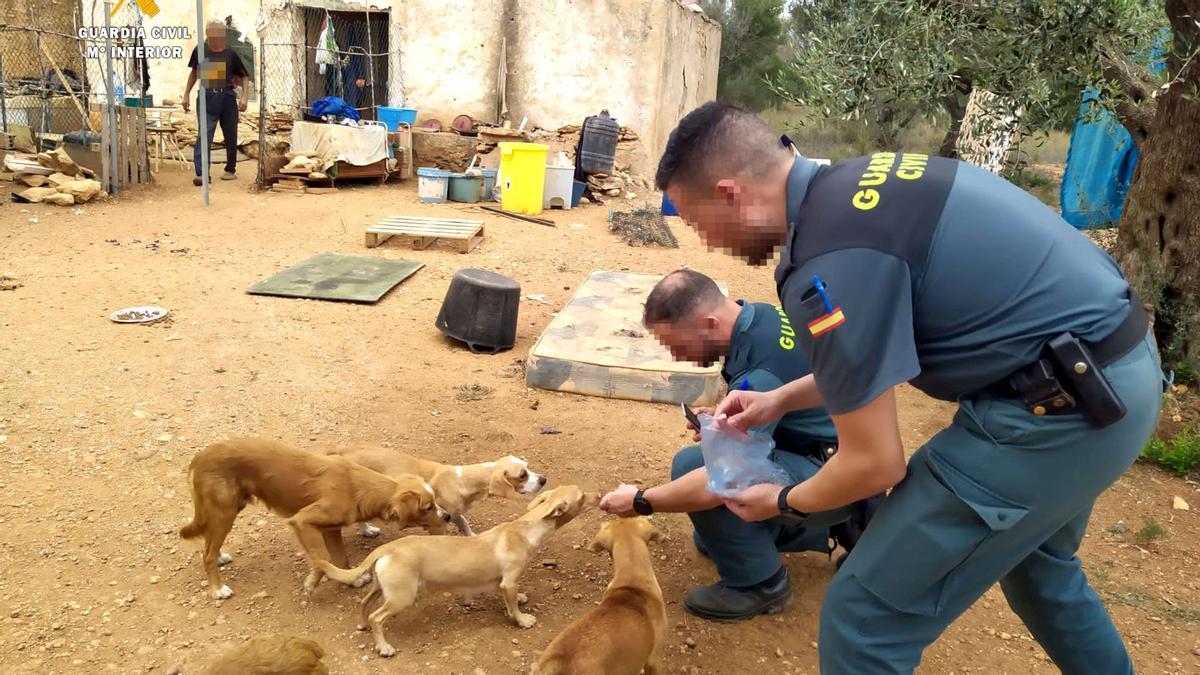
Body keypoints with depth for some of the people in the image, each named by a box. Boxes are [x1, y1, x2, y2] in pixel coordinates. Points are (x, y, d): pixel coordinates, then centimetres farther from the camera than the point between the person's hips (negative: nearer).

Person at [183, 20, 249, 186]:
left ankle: (230, 169, 26)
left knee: (230, 135, 9)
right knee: (204, 134, -10)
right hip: (206, 98, 0)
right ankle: (201, 173, -16)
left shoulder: (230, 54, -1)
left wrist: (243, 96, -8)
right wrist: (187, 94, 16)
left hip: (227, 97, 0)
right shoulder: (199, 51, 4)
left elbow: (244, 76, 6)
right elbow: (194, 72, 19)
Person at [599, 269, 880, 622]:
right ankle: (835, 525, 22)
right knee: (710, 537, 18)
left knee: (692, 466, -26)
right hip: (822, 452, 10)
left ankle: (759, 583, -6)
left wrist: (641, 502, -20)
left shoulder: (760, 368, -32)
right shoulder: (760, 315, -3)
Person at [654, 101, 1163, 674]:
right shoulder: (853, 185, 6)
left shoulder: (828, 264, -24)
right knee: (1034, 558, 35)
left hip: (1060, 409, -10)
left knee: (867, 613, -2)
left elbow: (874, 464, -15)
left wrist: (781, 502, 4)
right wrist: (780, 399, 19)